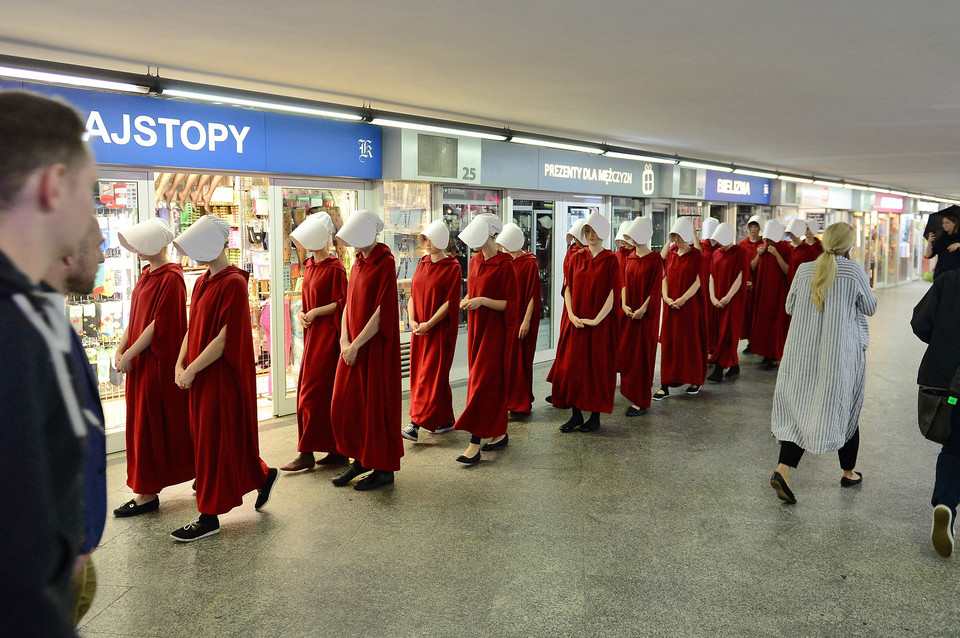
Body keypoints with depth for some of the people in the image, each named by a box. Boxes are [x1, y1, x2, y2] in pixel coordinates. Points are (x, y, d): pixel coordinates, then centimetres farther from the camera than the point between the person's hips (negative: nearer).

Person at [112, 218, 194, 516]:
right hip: (140, 362, 9)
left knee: (149, 425, -3)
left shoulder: (171, 278, -15)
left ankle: (148, 493, 6)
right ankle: (147, 490, 26)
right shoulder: (147, 274, 12)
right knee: (142, 422, 14)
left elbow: (159, 324, -19)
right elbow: (135, 318, 14)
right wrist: (120, 349, 3)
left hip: (158, 363, -9)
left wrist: (130, 354, -15)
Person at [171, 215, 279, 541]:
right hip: (201, 376, 9)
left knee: (214, 441, -1)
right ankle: (263, 475, 35)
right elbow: (192, 329, 13)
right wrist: (180, 364, 0)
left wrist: (192, 370, -18)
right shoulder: (202, 282, 12)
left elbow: (226, 337, -21)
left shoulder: (234, 283, -15)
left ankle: (209, 517, 9)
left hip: (223, 376, -9)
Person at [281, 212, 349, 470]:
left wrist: (315, 312, -13)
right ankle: (339, 450, 16)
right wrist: (301, 313, 2)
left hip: (327, 335, -9)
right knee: (328, 392, 10)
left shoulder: (334, 267, -11)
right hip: (312, 334, 9)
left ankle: (307, 453, 2)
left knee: (312, 392, -6)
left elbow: (341, 303, -14)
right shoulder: (310, 265, 14)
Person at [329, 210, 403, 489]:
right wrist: (344, 340, -2)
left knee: (376, 405, 1)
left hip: (375, 347, -8)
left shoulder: (385, 264, -14)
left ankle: (384, 469, 14)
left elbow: (382, 312, -19)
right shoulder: (358, 263, 11)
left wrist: (356, 345, -17)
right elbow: (349, 304, 11)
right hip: (353, 346, 8)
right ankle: (361, 459, 27)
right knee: (344, 404, 11)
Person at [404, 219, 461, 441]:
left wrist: (429, 324, -18)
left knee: (430, 375, -8)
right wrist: (412, 320, -5)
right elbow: (413, 294, 10)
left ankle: (416, 423, -9)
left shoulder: (452, 267, -8)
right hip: (420, 329, 7)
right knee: (419, 372, 9)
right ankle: (445, 421, 20)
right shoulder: (422, 264, 11)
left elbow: (450, 302, -13)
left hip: (440, 329, -7)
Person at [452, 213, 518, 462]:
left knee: (482, 382, -9)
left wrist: (483, 301, -23)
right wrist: (467, 300, 2)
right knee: (492, 383, 12)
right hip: (476, 328, 8)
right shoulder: (475, 262, 10)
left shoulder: (504, 265, -14)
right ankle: (499, 433, 23)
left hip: (495, 330, -8)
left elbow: (510, 304, -14)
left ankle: (475, 444, -7)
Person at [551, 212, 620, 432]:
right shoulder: (577, 257, 8)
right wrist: (571, 315, -7)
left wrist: (596, 319, -16)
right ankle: (576, 414, 14)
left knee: (597, 368, 2)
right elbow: (568, 288, 7)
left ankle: (595, 416, 14)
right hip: (576, 322, 4)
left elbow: (613, 294, -9)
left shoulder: (610, 260, -4)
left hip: (600, 324, -4)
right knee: (571, 366, 3)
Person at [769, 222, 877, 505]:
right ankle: (849, 472, 31)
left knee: (800, 410, 5)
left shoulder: (804, 270, 0)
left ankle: (783, 470, -12)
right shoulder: (854, 271, -9)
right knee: (847, 410, 14)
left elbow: (790, 307, 10)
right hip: (842, 354, -2)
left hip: (802, 352, 3)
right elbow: (870, 307, 3)